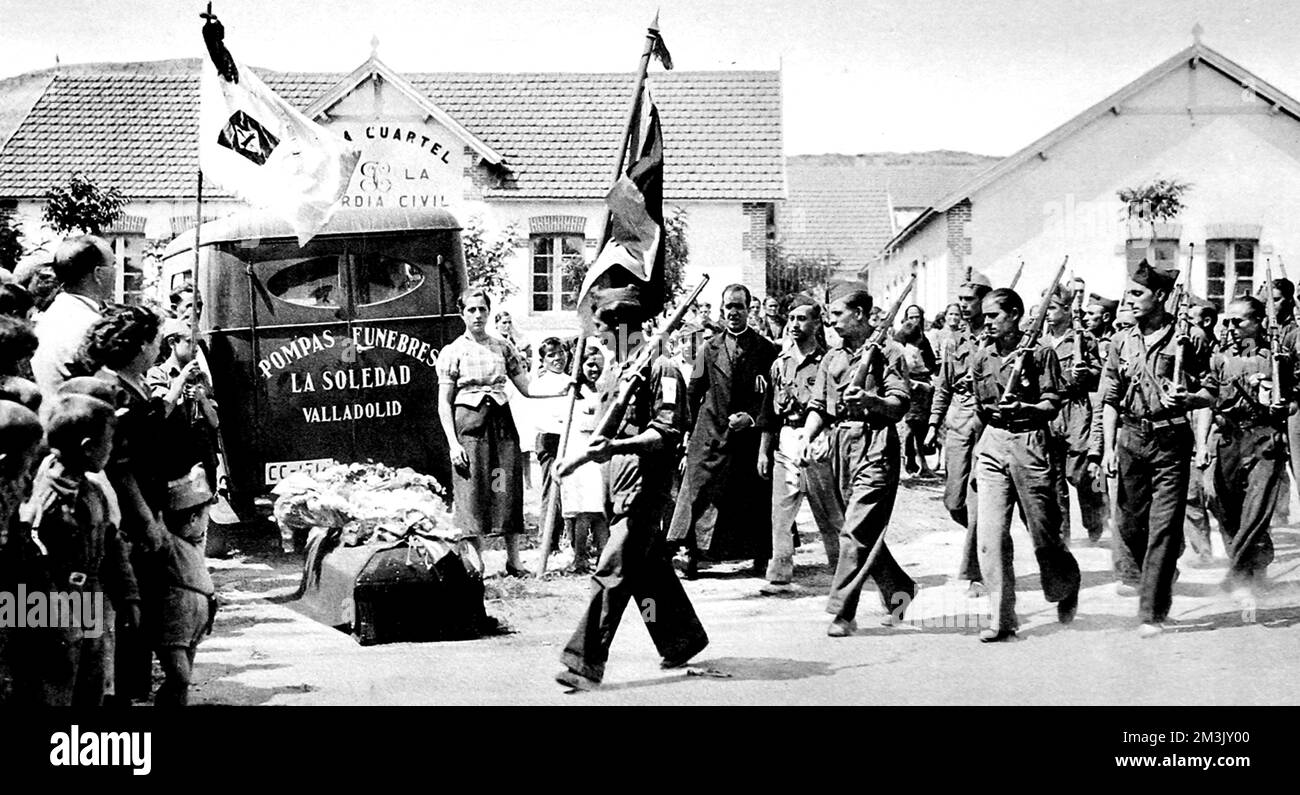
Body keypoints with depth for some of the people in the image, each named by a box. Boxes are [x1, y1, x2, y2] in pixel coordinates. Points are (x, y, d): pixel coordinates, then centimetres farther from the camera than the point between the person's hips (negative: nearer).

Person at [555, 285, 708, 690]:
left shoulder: (660, 370, -11)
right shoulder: (614, 369, 16)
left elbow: (667, 432, -18)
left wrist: (615, 446, -27)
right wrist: (596, 443, 14)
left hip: (644, 487, -9)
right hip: (615, 486, 9)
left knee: (612, 573, -13)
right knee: (649, 568, 16)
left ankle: (587, 661, -14)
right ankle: (683, 638, 31)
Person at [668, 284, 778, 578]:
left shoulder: (766, 350, 1)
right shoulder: (711, 349, 8)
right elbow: (693, 391, 13)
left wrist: (753, 419, -13)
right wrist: (700, 421, 7)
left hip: (750, 434, -1)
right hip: (712, 435, 2)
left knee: (755, 496, 2)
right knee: (701, 491, -4)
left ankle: (760, 556, 13)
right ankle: (692, 553, -1)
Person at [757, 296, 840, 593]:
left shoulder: (827, 360, -4)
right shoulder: (781, 362, 13)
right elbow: (769, 409, 17)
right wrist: (764, 450, 14)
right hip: (785, 444, 5)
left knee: (830, 514, 3)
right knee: (780, 513, 2)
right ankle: (780, 576, 5)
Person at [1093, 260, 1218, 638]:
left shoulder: (1183, 340, -4)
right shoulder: (1122, 342, 8)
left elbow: (1211, 391, 0)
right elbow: (1110, 399, 11)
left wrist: (1186, 400, -20)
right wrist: (1108, 447, 4)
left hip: (1171, 440, -4)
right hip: (1130, 439, 4)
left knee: (1163, 527, -7)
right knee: (1129, 523, 10)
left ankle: (1153, 613, -6)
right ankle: (1158, 581, 36)